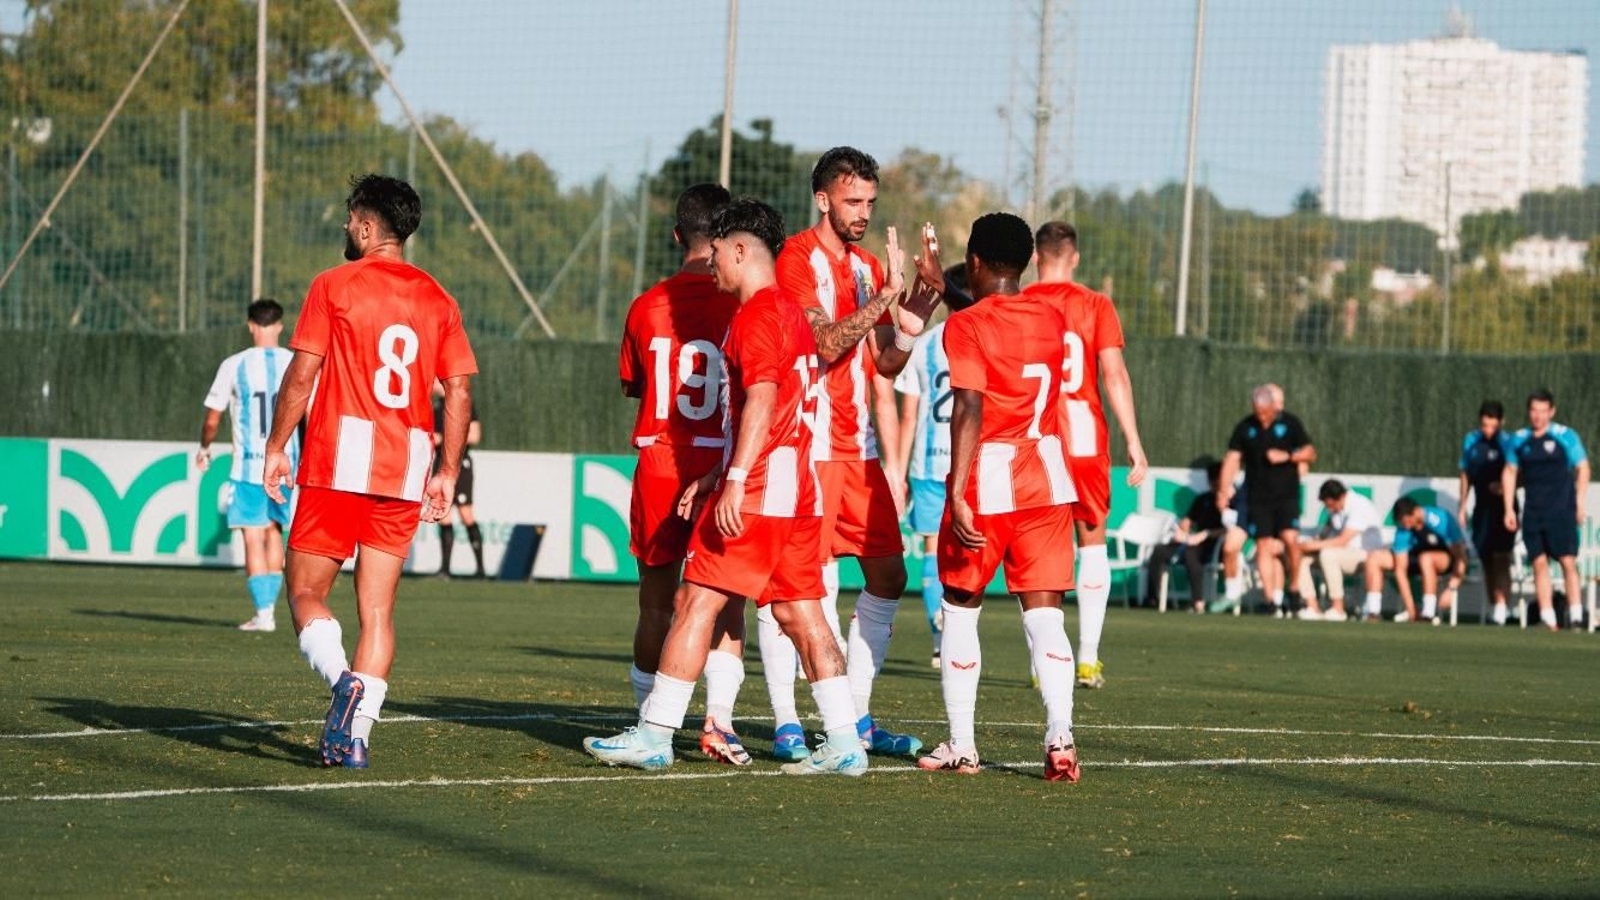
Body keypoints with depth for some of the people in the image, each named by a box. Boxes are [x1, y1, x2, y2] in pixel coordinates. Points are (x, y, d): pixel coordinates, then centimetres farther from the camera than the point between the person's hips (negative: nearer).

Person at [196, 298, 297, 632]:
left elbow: (211, 420, 3)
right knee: (275, 531, 18)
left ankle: (263, 612, -7)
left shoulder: (234, 366, -3)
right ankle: (269, 606, 19)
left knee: (254, 539, 0)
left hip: (248, 464, -2)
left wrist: (204, 448, 22)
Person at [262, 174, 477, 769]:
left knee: (306, 592, 3)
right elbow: (459, 391, 7)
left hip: (338, 464, -4)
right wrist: (448, 472, 12)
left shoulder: (334, 286, -2)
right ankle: (357, 732, -2)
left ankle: (343, 678, -24)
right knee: (377, 608, 7)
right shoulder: (437, 300, 10)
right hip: (405, 472, 4)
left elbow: (302, 373, -6)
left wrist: (276, 446, 3)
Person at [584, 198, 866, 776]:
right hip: (798, 491, 10)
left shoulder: (756, 316, -10)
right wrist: (714, 478, 26)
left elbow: (761, 402, -21)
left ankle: (654, 735, -5)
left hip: (759, 492, -10)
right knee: (800, 615, 8)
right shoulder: (790, 313, 20)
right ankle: (844, 744, 4)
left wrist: (736, 482, -26)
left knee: (696, 603, -5)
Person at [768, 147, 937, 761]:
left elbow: (884, 365, 16)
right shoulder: (798, 261, -8)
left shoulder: (867, 268, 17)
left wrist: (910, 325, -2)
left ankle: (856, 717, 14)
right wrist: (884, 298, -23)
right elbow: (826, 344, -19)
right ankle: (786, 726, -5)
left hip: (856, 449, 8)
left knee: (888, 576, 7)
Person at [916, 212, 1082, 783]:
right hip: (1048, 479, 4)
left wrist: (958, 492, -24)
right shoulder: (1052, 319, 9)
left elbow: (969, 409, -20)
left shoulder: (966, 325, -9)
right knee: (1044, 613, 1)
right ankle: (1060, 737, -16)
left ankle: (960, 745, 13)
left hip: (987, 479, -4)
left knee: (960, 608, 11)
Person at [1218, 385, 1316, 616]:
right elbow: (1233, 458, 3)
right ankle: (1272, 600, 1)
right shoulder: (1245, 428, 5)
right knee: (1264, 546, -3)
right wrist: (1225, 490, -7)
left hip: (1287, 495, -2)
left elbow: (1310, 453, 5)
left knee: (1290, 539, -17)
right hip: (1258, 498, 2)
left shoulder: (1289, 423, 1)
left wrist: (1287, 456, -13)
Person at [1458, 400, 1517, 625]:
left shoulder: (1507, 443, -9)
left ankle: (1502, 606, -17)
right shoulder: (1470, 441, 7)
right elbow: (1466, 475, 16)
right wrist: (1462, 508, 15)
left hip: (1503, 506, -6)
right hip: (1482, 509, 6)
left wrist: (1504, 486, -30)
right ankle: (1497, 606, 17)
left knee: (1501, 558, -13)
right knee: (1486, 559, 9)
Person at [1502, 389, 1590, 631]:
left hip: (1562, 511, -3)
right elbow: (1510, 471, 17)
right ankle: (1547, 618, 3)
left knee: (1568, 562, -10)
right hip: (1533, 512, 3)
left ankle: (1576, 616, -7)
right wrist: (1509, 508, 10)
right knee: (1539, 564, 0)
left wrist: (1580, 504, -3)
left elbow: (1582, 468, 3)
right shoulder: (1519, 439, 9)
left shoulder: (1566, 436, -1)